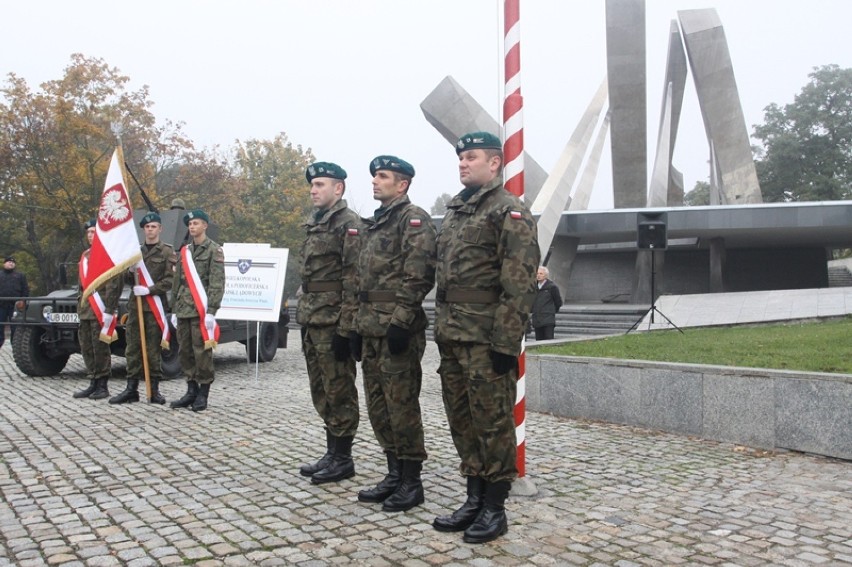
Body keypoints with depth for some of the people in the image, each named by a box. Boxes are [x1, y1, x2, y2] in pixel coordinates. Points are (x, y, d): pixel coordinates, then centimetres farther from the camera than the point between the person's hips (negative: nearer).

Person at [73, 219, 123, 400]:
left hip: (101, 310, -8)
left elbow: (114, 285, -15)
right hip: (86, 310, 8)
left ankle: (103, 385, 4)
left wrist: (108, 310, -19)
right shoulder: (85, 255, 18)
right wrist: (81, 306, 19)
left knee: (100, 348, -3)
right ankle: (93, 383, 20)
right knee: (86, 348, 11)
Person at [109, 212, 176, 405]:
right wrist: (131, 272, -4)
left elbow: (170, 280, -8)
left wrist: (149, 290, -17)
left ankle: (154, 389, 7)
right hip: (135, 304, 5)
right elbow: (128, 280, 18)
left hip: (155, 306, -5)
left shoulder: (167, 251, 0)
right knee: (133, 348, 5)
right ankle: (131, 389, 9)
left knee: (153, 349, 0)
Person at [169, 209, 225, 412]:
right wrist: (174, 310, 15)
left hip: (201, 310, -6)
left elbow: (217, 283, -9)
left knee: (202, 352, -5)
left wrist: (211, 311, -16)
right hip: (183, 310, 6)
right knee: (185, 352, 8)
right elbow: (177, 282, 20)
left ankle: (203, 394, 3)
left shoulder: (214, 250, -2)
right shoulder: (184, 251, 18)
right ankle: (191, 391, 17)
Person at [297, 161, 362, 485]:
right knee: (321, 392, 13)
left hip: (333, 322, -9)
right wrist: (303, 317, 18)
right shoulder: (314, 224, 18)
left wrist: (345, 327, -20)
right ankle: (332, 452, 23)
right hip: (312, 321, 9)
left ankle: (343, 458, 7)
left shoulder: (349, 224, -10)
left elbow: (354, 279, -16)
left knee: (339, 391, -1)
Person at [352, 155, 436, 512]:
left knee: (401, 404, -4)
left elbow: (418, 274, -17)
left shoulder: (414, 219, -7)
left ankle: (411, 482, 6)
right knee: (378, 405, 12)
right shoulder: (375, 224, 21)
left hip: (397, 327, -9)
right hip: (371, 329, 9)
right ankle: (394, 474, 22)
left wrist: (401, 321, -22)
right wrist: (359, 325, 19)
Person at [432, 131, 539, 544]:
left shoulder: (509, 211, -7)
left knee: (492, 421, 0)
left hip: (486, 336, -8)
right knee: (462, 421, 13)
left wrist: (506, 341, -20)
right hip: (451, 336, 8)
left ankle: (494, 509, 10)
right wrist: (441, 330, 17)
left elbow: (519, 284, -15)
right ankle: (474, 499, 24)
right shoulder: (454, 213, 19)